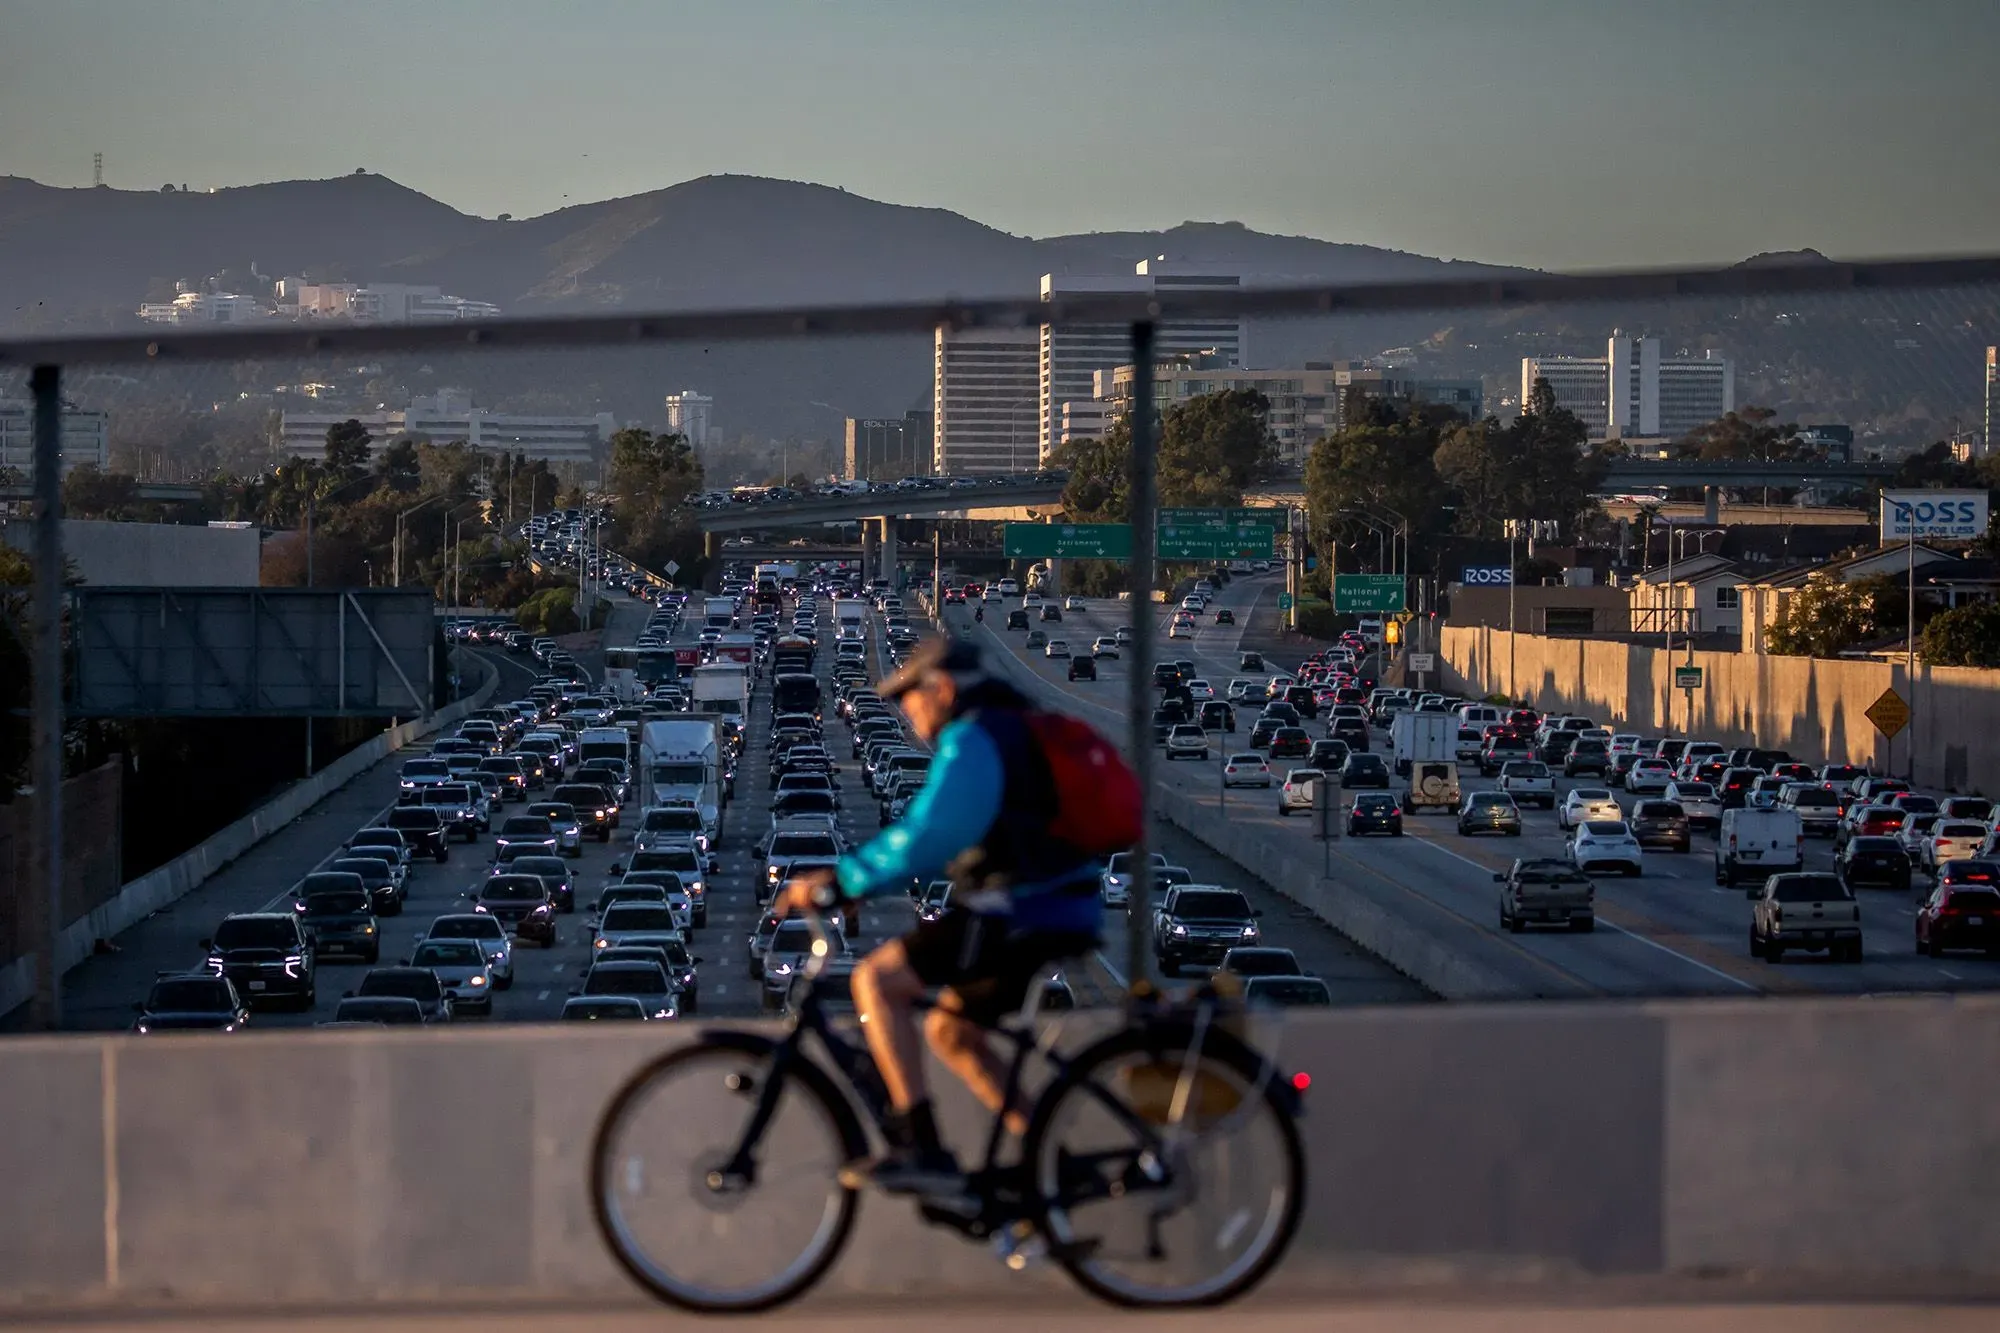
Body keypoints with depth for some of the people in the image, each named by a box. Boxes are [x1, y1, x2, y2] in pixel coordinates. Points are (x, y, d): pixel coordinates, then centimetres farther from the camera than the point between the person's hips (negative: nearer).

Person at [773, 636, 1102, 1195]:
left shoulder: (973, 739, -10)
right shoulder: (1012, 733, 24)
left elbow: (925, 839, -22)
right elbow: (941, 836, 27)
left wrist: (838, 882, -17)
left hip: (1023, 915, -11)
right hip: (1056, 916, 11)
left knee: (877, 978, -12)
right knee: (948, 1030, 22)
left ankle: (920, 1149, -19)